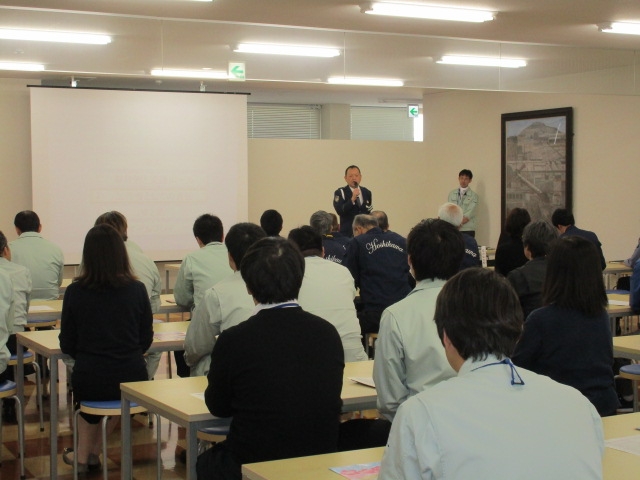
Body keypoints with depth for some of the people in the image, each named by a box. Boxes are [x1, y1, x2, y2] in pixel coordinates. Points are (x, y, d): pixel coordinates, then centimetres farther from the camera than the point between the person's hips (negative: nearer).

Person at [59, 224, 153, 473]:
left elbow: (67, 345, 0)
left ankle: (84, 456, 44)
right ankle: (92, 453, 44)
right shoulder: (137, 290, -6)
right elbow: (146, 339, 3)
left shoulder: (75, 292, -8)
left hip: (89, 382, -1)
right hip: (132, 378, 1)